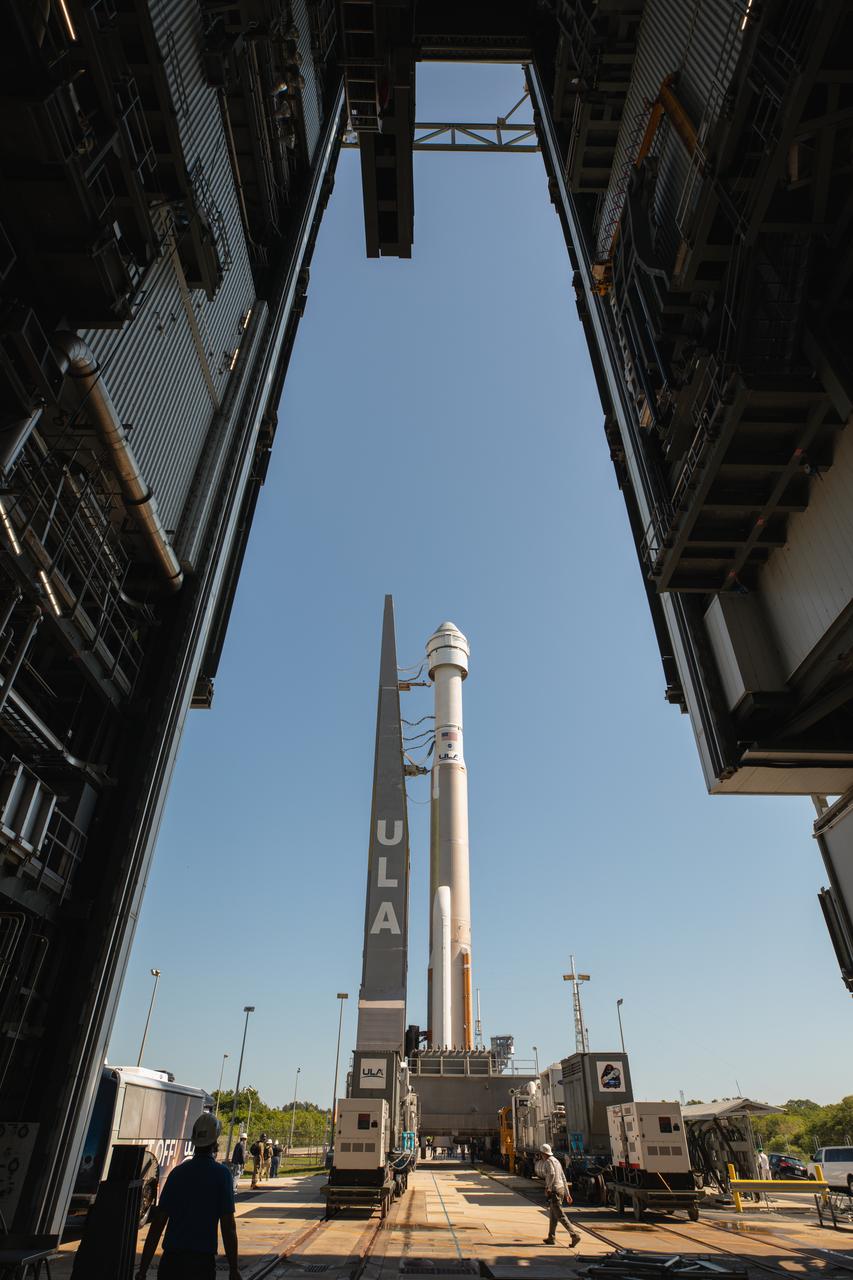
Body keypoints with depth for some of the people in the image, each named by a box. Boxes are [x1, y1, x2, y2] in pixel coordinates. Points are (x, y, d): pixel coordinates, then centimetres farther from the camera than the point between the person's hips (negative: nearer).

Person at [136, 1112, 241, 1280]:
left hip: (171, 1259, 3)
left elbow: (157, 1223, 3)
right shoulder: (221, 1173, -7)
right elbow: (228, 1226, -9)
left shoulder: (178, 1172, 3)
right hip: (203, 1261, -3)